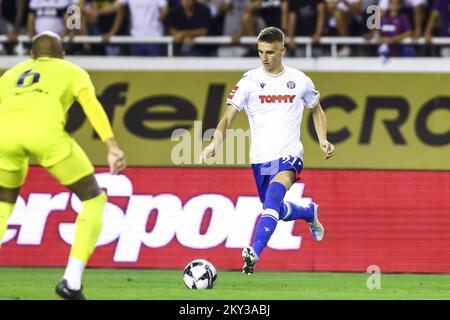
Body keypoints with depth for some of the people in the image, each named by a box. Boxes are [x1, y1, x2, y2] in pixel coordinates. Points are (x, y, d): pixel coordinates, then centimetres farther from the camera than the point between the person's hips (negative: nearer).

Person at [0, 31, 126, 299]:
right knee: (94, 200, 15)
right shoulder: (72, 72, 28)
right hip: (46, 132, -3)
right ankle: (72, 281, 1)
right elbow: (91, 105, 8)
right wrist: (113, 146, -4)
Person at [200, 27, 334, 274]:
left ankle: (254, 253, -41)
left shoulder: (299, 80, 3)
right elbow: (228, 117, -8)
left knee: (273, 196, -31)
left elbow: (316, 110, 21)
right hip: (260, 158, 2)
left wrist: (323, 140, 7)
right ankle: (309, 213, 51)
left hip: (289, 155, -2)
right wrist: (215, 142, -26)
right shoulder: (249, 81, -2)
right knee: (277, 212, 16)